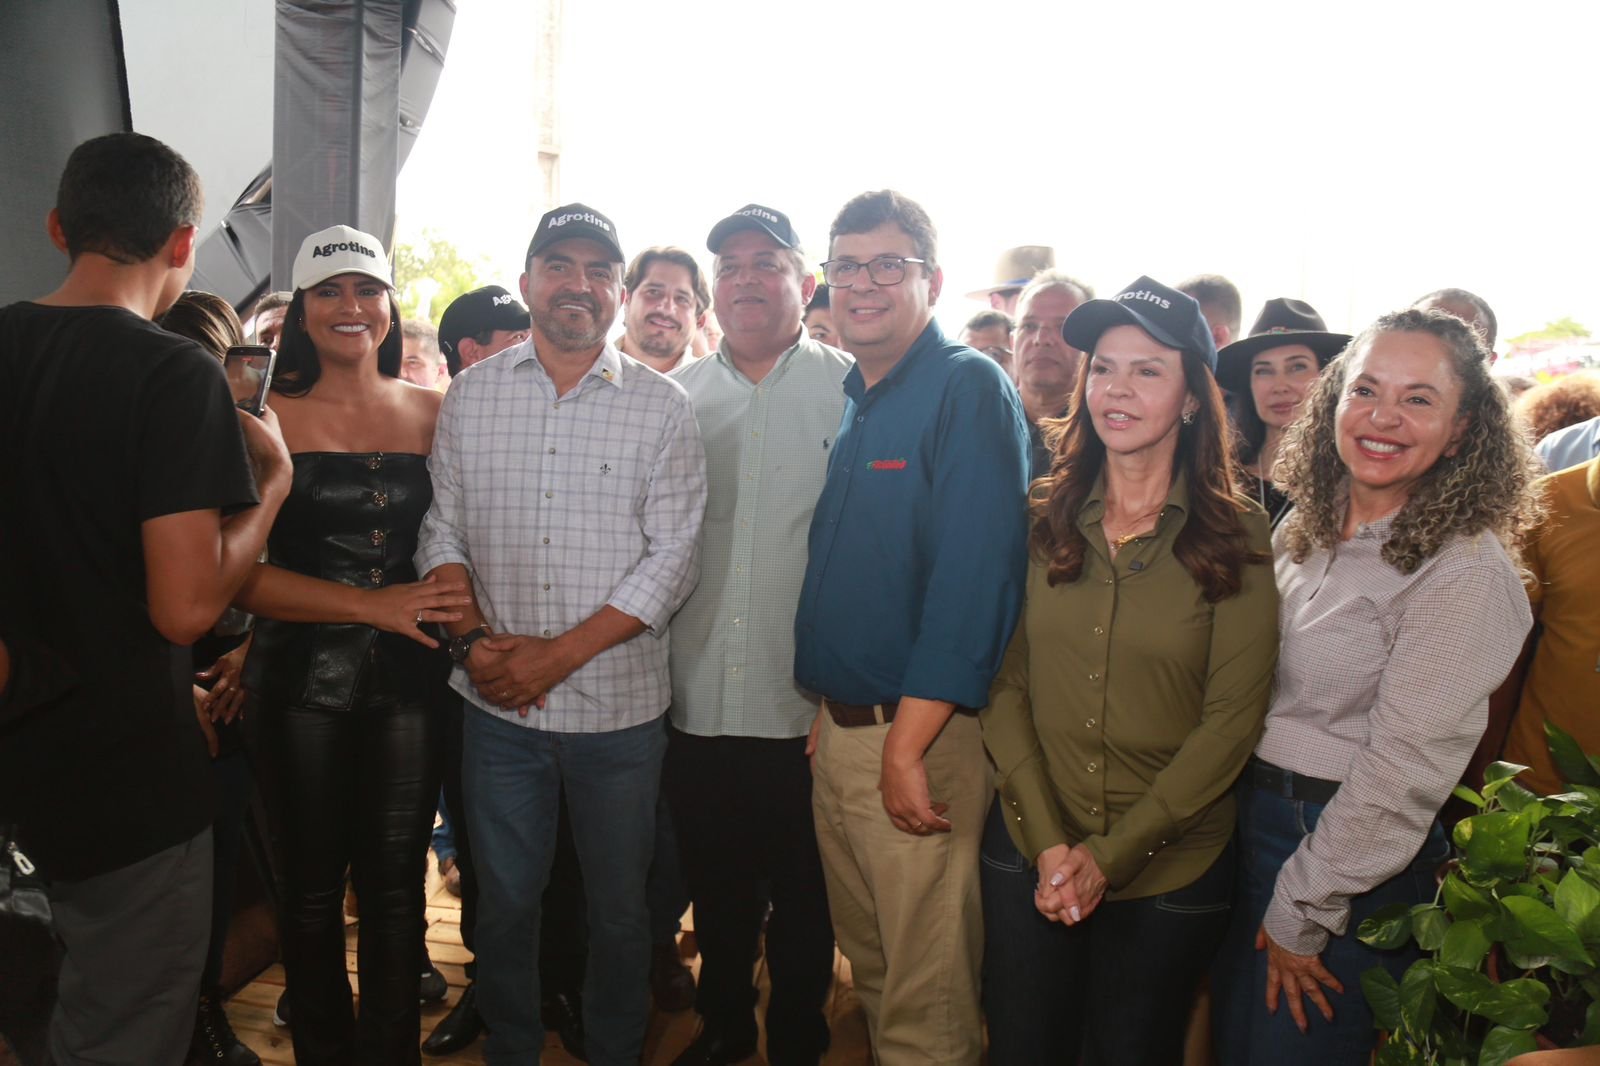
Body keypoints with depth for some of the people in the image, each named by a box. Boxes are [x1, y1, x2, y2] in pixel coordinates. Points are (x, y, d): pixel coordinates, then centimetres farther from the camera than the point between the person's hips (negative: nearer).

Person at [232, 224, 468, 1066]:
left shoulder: (433, 412, 5)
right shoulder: (269, 417, -3)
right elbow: (241, 573, -9)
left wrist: (466, 602, -7)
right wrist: (372, 604, -16)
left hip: (410, 677, 2)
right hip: (305, 678, -1)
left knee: (395, 883, 10)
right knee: (314, 886, 11)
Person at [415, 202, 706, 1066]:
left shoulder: (661, 407, -3)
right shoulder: (469, 396, 5)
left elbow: (672, 559, -8)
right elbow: (441, 532, 6)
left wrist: (558, 654, -14)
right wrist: (473, 636, -10)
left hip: (618, 703, -1)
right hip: (497, 704, 2)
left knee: (619, 909, 13)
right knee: (504, 902, 15)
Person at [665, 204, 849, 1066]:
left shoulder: (851, 392, -4)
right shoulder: (675, 396, 6)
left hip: (806, 705, -3)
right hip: (698, 702, 3)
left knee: (803, 900, 13)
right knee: (715, 892, 19)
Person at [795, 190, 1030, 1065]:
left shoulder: (968, 388, -13)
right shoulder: (853, 399, 12)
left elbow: (975, 575, -21)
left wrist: (907, 746, -22)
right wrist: (828, 708, 11)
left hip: (918, 735, -7)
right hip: (836, 729, 8)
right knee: (867, 962, 22)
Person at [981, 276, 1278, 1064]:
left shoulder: (1237, 539, -8)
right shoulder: (1041, 522, -1)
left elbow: (1230, 722, -10)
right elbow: (1004, 685, -3)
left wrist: (1110, 854, -14)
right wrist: (1047, 843, -11)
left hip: (1169, 870, -1)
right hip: (1030, 860, 2)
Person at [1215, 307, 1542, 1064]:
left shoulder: (1464, 570, -19)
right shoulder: (1307, 528, 4)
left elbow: (1403, 773, -20)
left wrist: (1299, 916, -15)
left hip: (1353, 865, -6)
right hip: (1254, 822, 7)